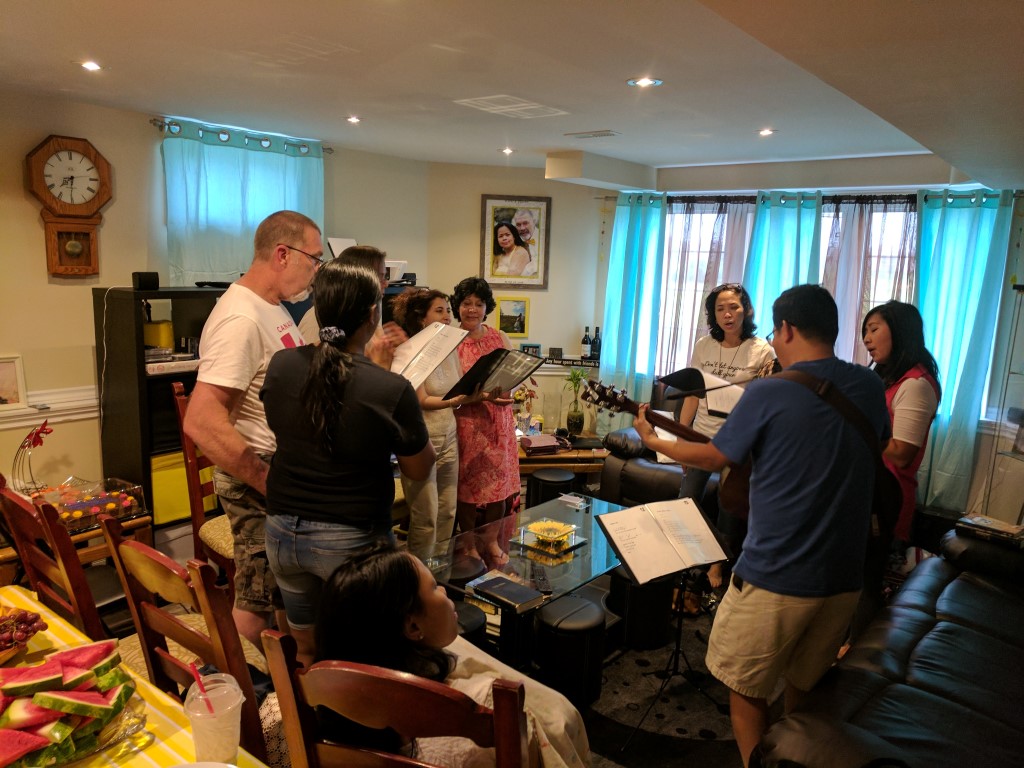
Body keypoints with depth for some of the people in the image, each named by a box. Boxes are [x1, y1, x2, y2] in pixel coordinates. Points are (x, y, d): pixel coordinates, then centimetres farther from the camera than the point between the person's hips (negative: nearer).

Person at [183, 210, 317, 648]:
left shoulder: (272, 308, 8)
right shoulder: (241, 319, -24)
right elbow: (201, 420, -30)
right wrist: (271, 486, -26)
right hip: (257, 481, -10)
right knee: (257, 603, 6)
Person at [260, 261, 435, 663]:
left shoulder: (281, 365, -8)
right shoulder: (392, 391, -21)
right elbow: (420, 471, -6)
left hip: (282, 532, 5)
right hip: (351, 539, -4)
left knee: (305, 649, 23)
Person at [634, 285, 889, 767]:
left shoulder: (768, 393, -17)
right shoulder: (870, 388, -1)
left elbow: (714, 458, -4)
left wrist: (652, 440, 13)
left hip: (775, 578, -6)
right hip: (845, 579, 6)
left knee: (746, 688, 16)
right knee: (806, 688, 26)